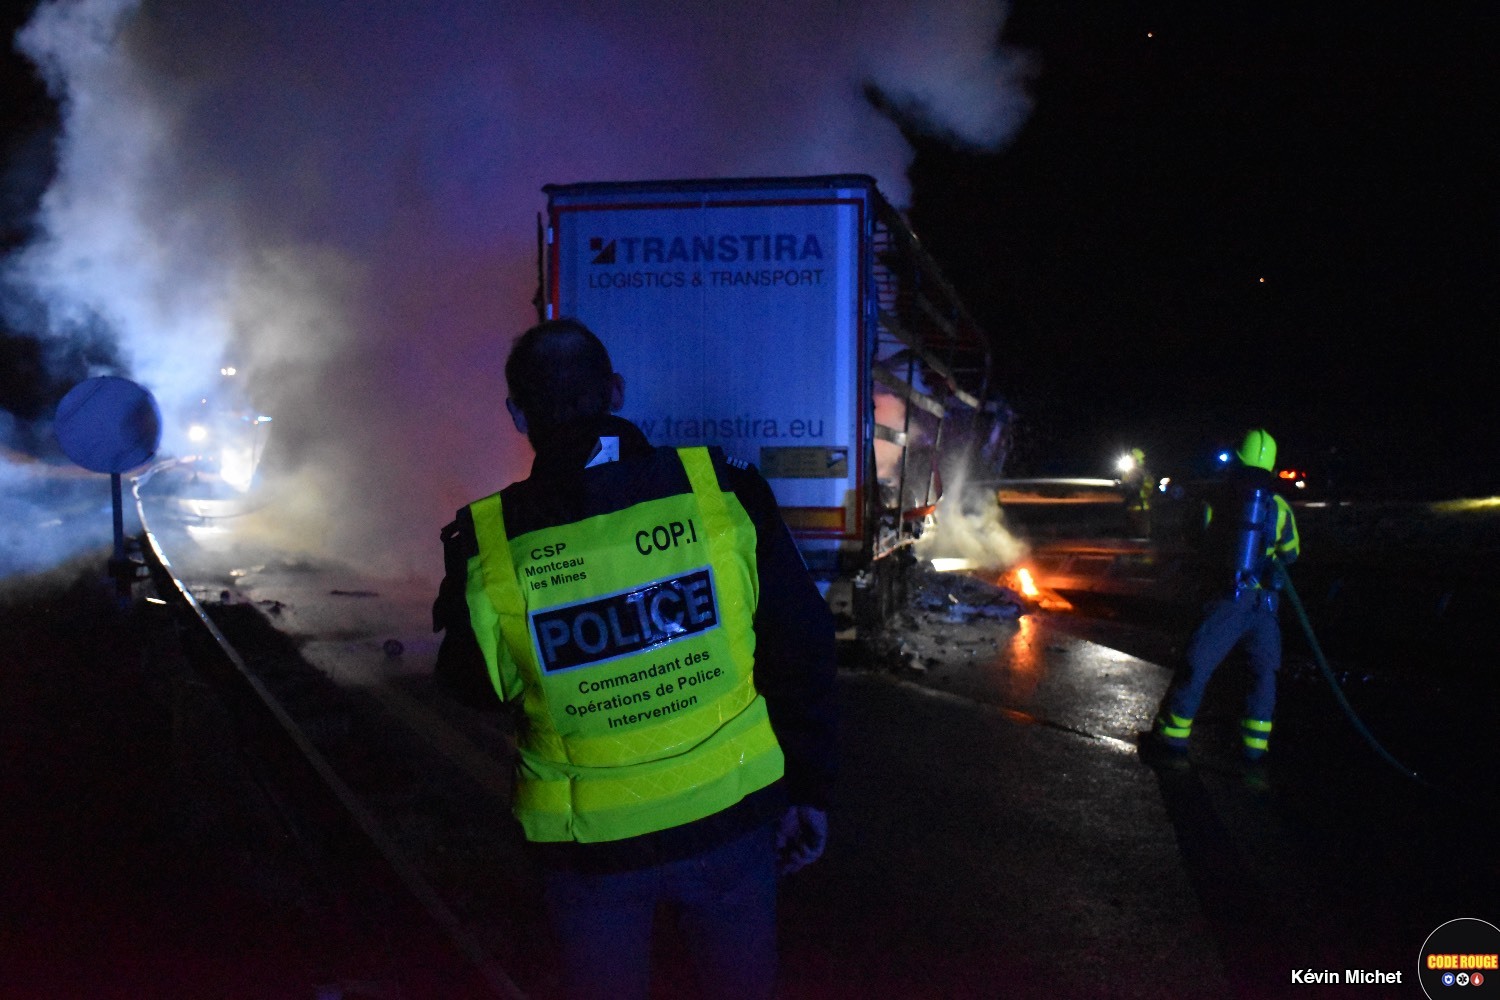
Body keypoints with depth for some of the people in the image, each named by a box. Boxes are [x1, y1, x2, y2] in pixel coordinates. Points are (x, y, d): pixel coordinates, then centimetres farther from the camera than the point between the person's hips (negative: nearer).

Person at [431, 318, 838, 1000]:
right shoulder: (722, 491, -12)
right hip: (729, 815, 1)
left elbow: (472, 687, 4)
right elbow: (801, 656, -6)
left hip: (592, 842, -1)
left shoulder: (486, 543, -14)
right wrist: (809, 791, 7)